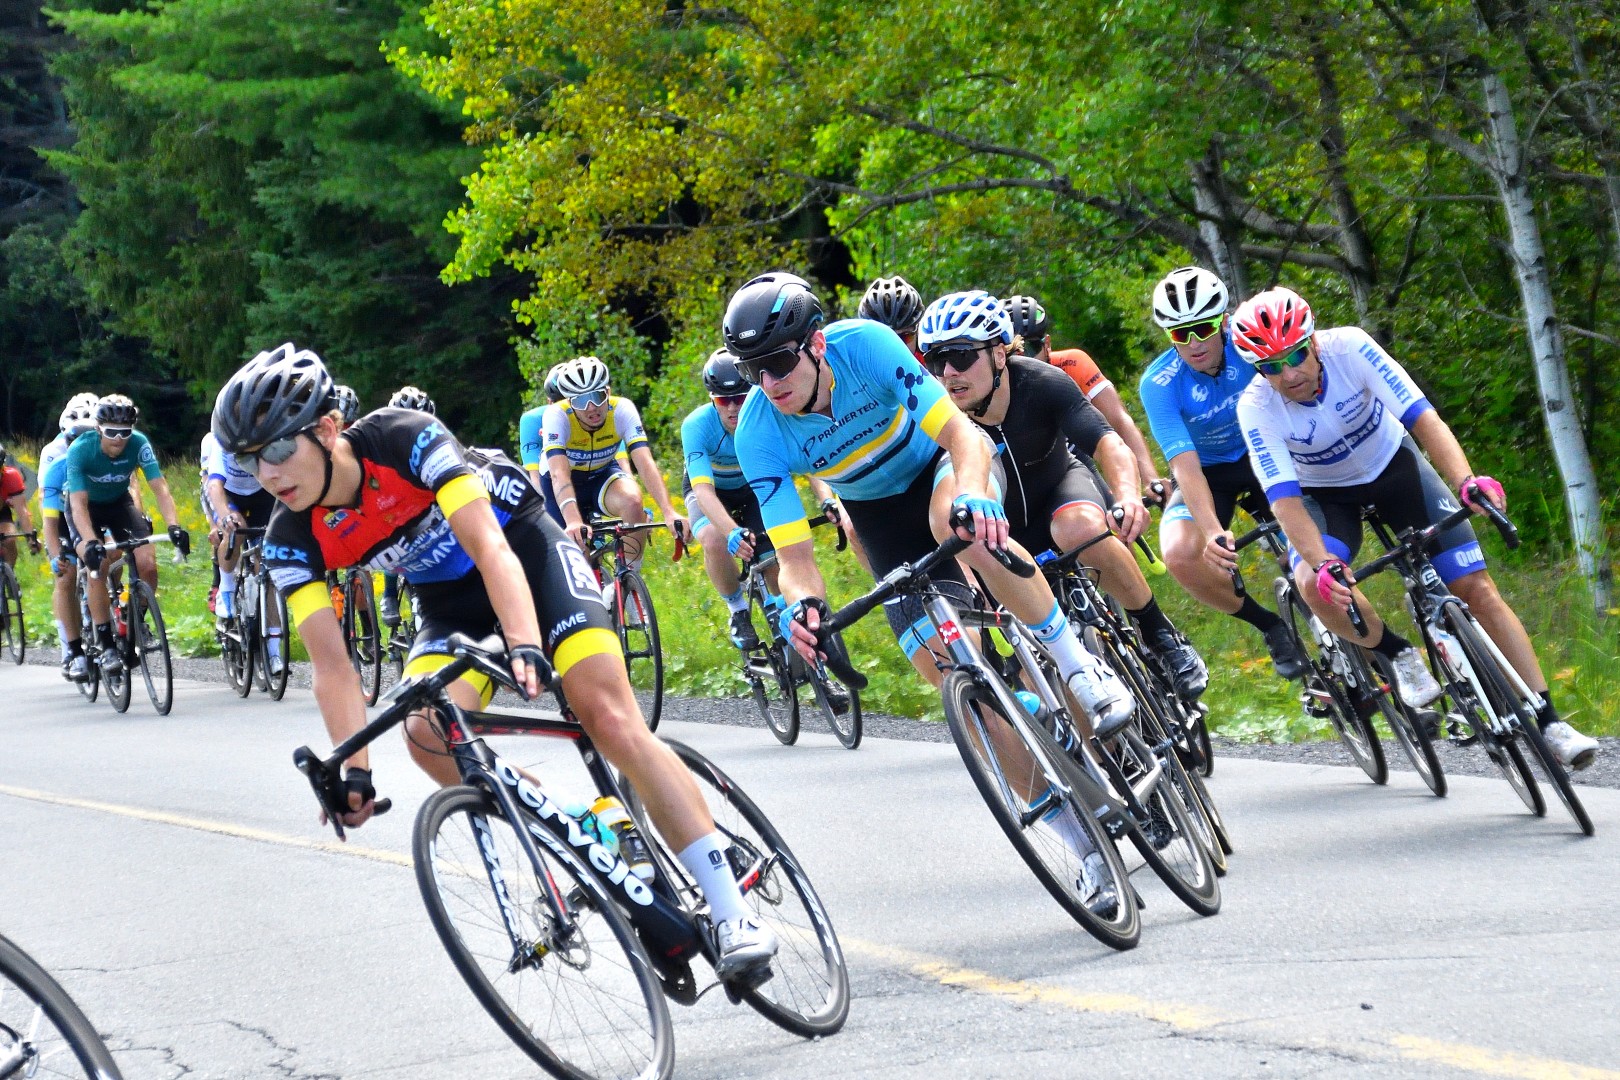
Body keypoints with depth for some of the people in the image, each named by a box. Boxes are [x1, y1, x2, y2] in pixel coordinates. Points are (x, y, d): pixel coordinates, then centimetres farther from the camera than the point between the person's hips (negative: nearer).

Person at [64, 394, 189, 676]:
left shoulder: (138, 444, -26)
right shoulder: (80, 450, -31)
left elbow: (160, 488, -30)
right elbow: (79, 504, -36)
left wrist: (174, 526, -46)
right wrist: (91, 542, -51)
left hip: (119, 503, 2)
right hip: (86, 507, -2)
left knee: (147, 564, -18)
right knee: (98, 564, -27)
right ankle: (106, 646, -21)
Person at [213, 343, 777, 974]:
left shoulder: (406, 438, -30)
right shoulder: (293, 539, -18)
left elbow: (489, 548, -37)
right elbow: (331, 665, -19)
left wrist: (525, 646, -52)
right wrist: (354, 773, -30)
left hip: (522, 546, -4)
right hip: (449, 600, 5)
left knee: (610, 718, -22)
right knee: (428, 734, -25)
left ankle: (732, 914, -22)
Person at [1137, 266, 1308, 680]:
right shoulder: (1159, 384, -26)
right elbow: (1185, 465, -33)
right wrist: (1213, 530, -48)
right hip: (1206, 472, -1)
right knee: (1180, 554, -28)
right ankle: (1269, 626, -4)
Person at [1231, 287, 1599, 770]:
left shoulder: (1349, 348, -29)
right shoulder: (1256, 408, -28)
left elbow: (1423, 418, -35)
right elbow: (1285, 500, -33)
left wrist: (1466, 481, -51)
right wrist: (1322, 563, -51)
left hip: (1394, 465, 0)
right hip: (1325, 495, 0)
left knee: (1478, 589, -10)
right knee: (1316, 585, -32)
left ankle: (1550, 722, -7)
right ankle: (1400, 658, -6)